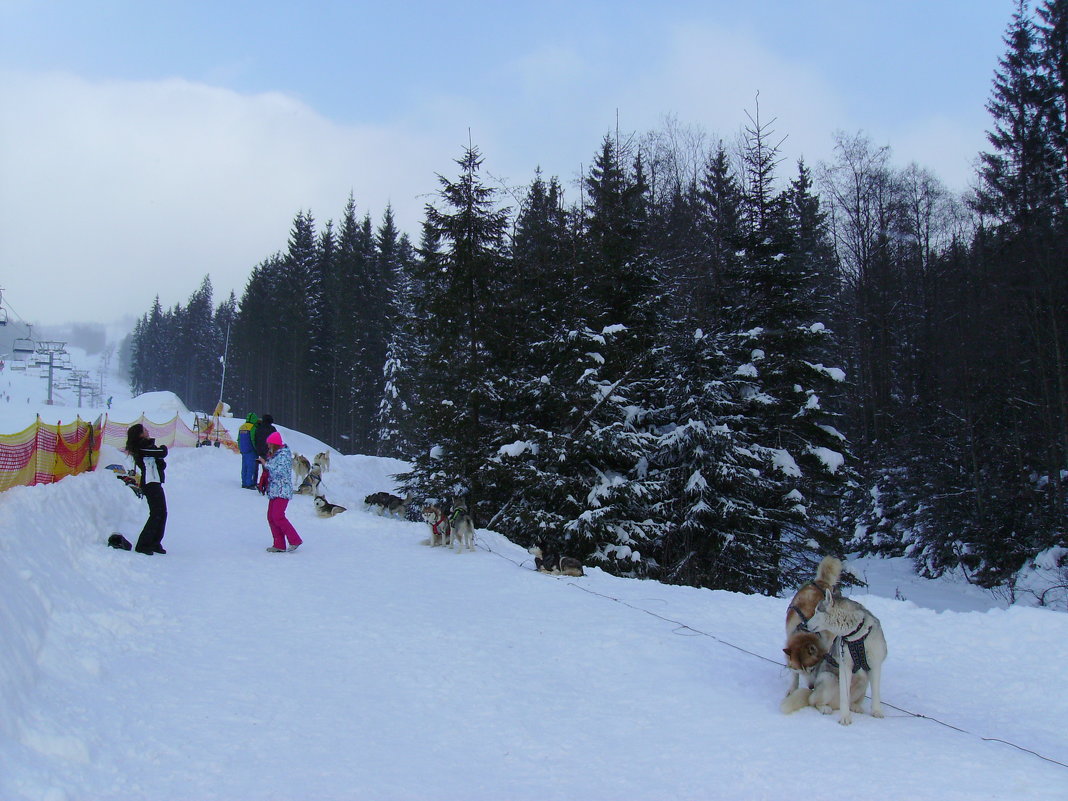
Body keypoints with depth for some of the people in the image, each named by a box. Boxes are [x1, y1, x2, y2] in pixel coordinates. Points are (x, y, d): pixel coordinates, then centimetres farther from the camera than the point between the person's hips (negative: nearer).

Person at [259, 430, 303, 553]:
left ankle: (295, 540, -9)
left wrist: (266, 464, -15)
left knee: (278, 516, -16)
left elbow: (279, 471, -22)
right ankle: (279, 545, 7)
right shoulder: (275, 454, 18)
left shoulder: (284, 455, -12)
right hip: (274, 491, 10)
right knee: (271, 517, 5)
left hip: (282, 491, -10)